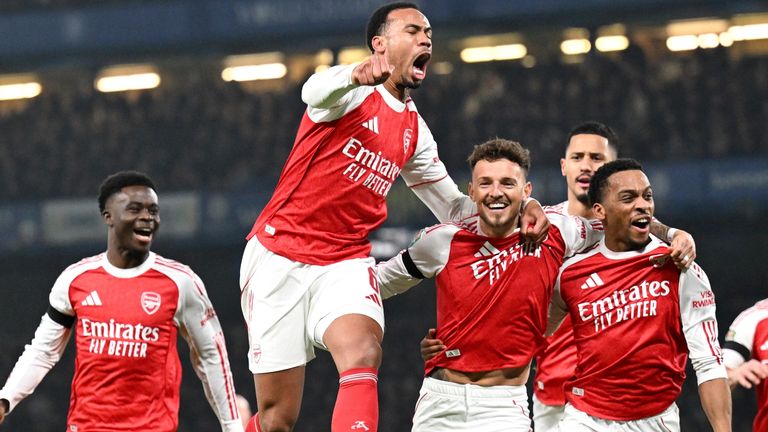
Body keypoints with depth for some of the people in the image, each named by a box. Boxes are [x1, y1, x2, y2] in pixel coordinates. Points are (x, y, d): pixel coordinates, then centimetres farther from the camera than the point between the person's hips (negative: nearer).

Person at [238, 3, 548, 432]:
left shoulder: (414, 130, 14)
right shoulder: (353, 93, -4)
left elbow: (455, 207, 22)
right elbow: (316, 90, -30)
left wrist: (518, 207, 2)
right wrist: (358, 74, -54)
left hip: (346, 263, 4)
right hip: (279, 255, -4)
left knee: (363, 356, -29)